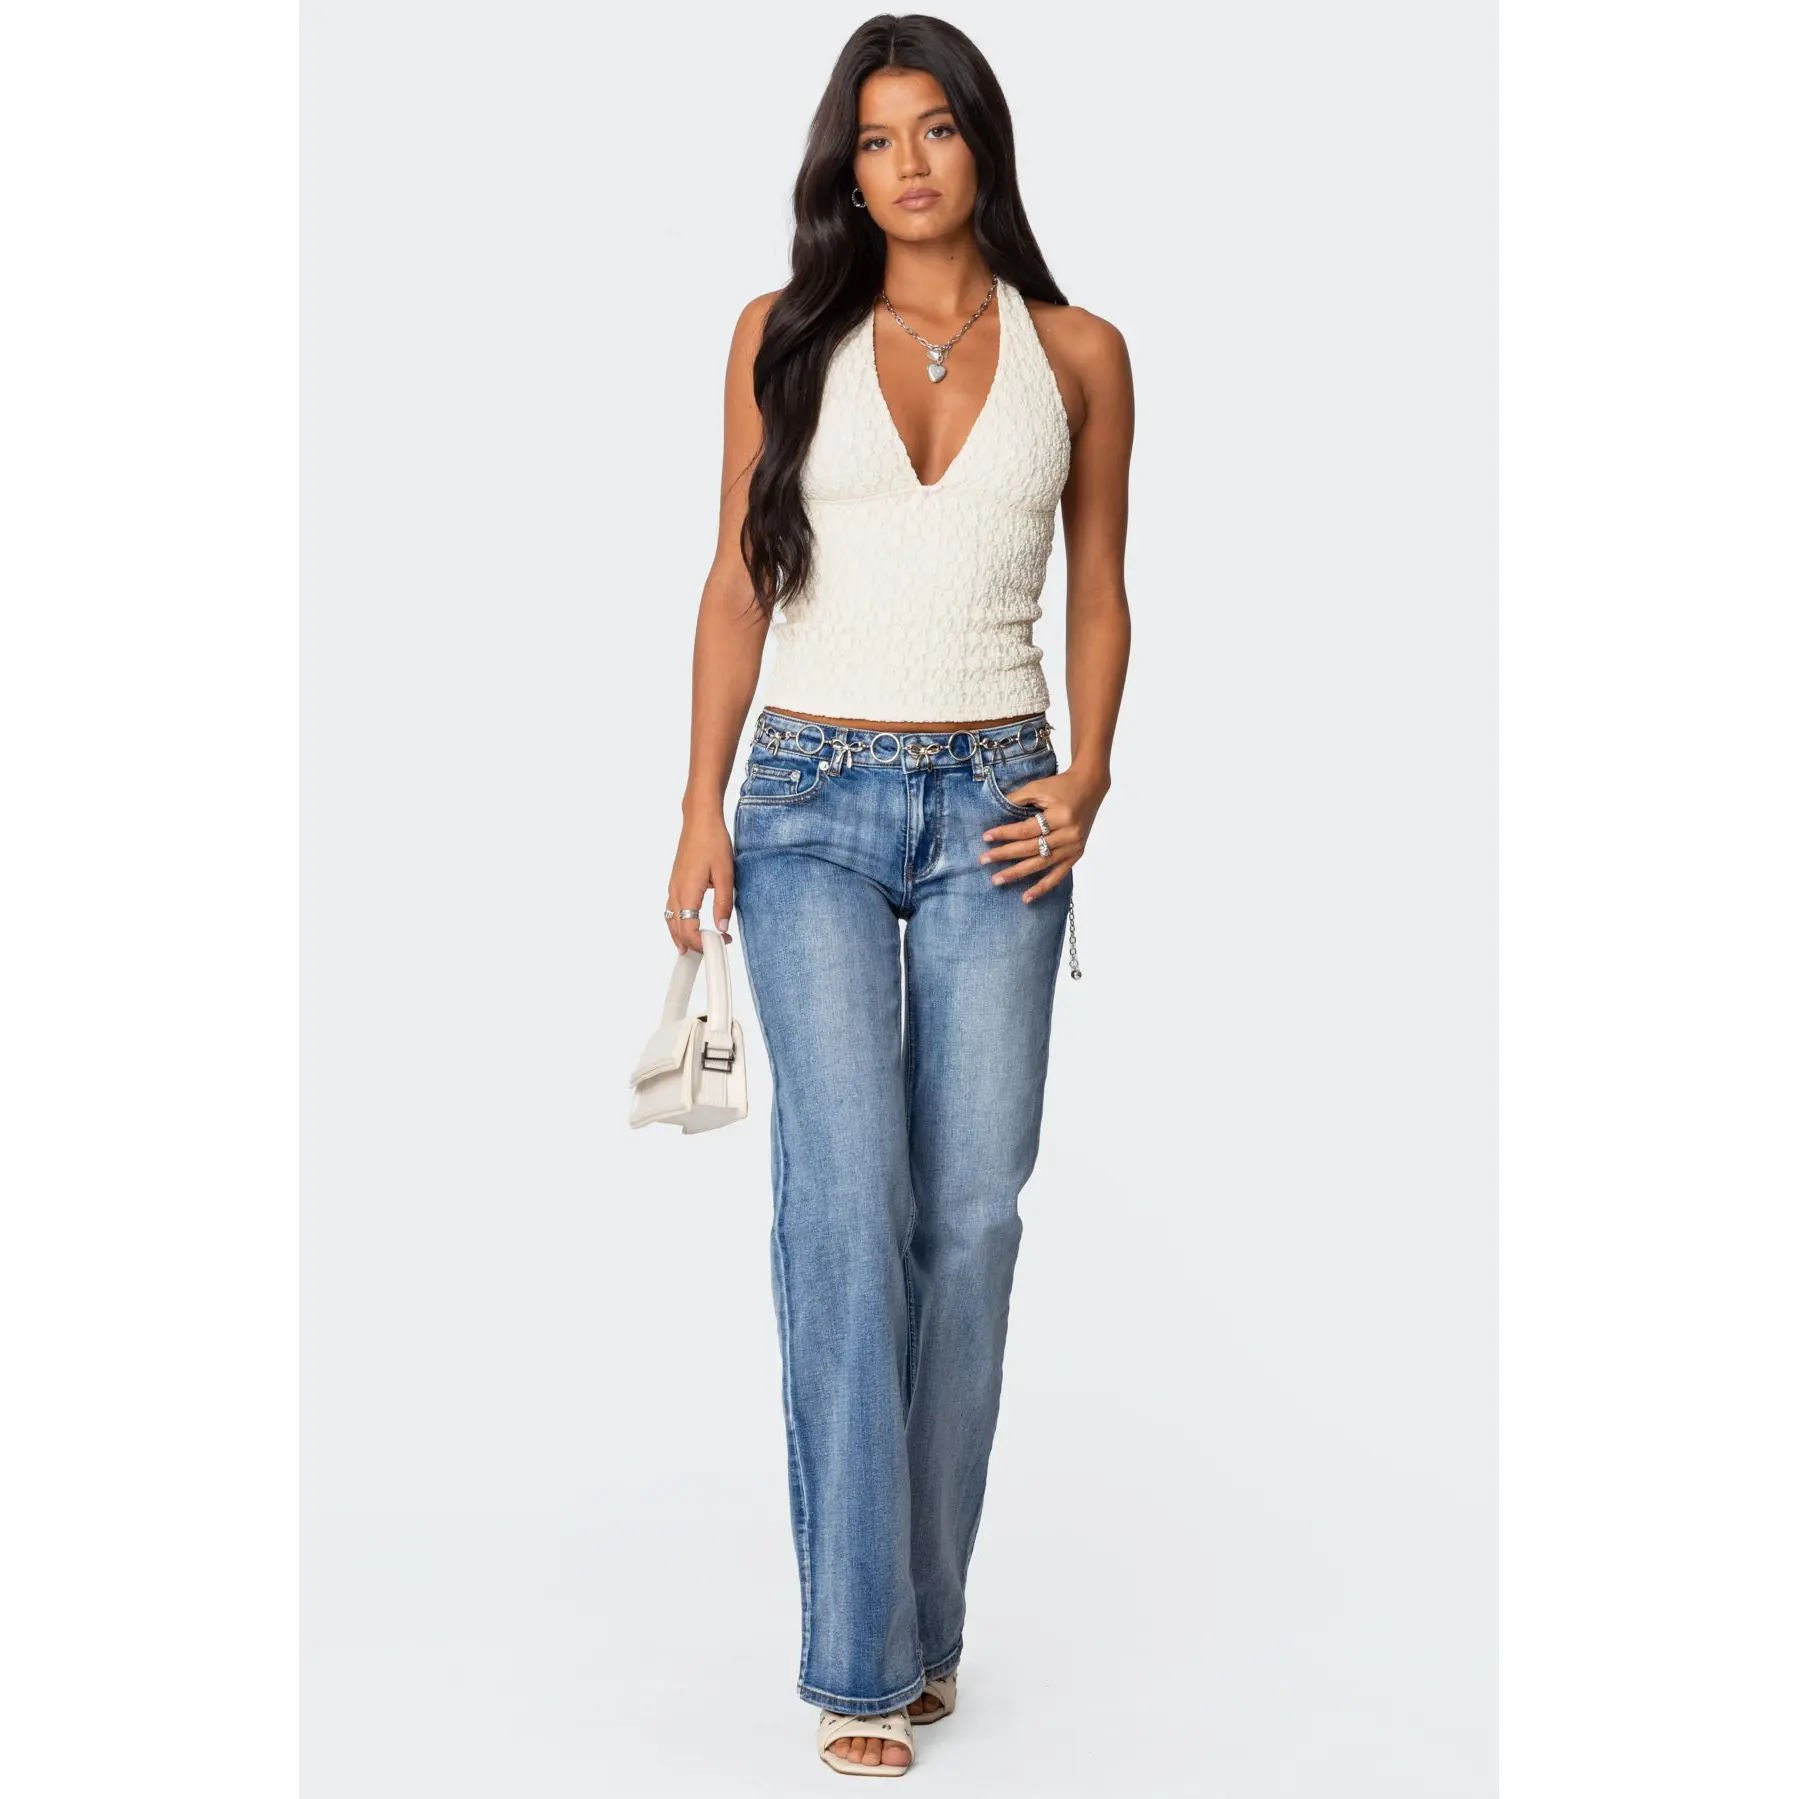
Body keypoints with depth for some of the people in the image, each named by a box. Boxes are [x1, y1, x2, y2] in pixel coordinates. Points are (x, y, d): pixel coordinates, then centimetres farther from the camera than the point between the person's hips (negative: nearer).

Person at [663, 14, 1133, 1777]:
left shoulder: (1076, 353, 8)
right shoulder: (782, 336, 7)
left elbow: (1098, 589, 13)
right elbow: (738, 585, 7)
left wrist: (1086, 779, -2)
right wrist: (702, 808, 0)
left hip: (993, 807, 1)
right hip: (814, 800, -1)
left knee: (971, 1214, 0)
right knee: (846, 1200, -12)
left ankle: (924, 1615, 15)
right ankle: (859, 1658, -5)